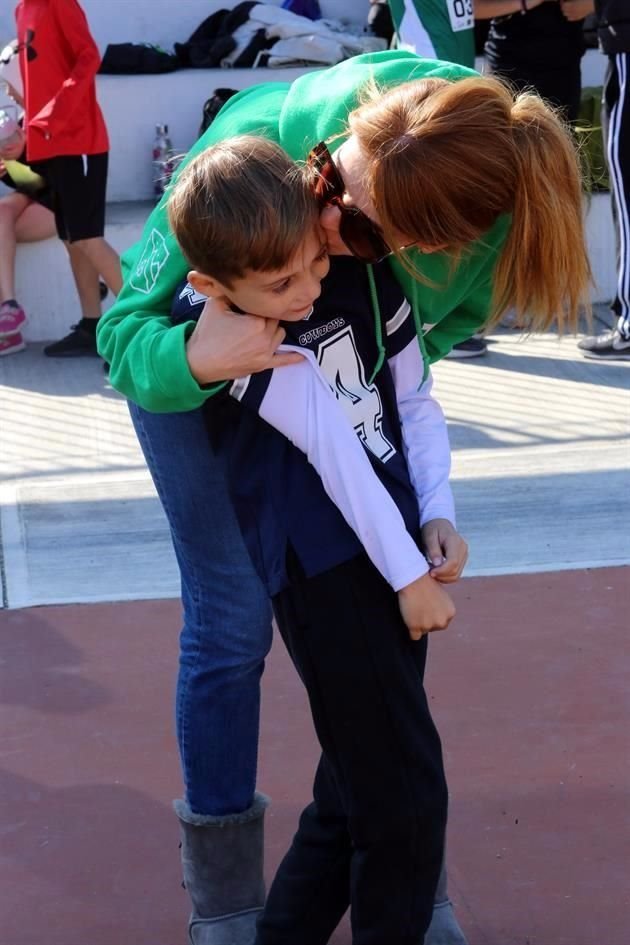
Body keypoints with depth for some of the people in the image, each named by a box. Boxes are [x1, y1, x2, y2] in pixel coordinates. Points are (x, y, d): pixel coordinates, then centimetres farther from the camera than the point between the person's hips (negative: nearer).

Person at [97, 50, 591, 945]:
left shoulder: (487, 218, -35)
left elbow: (445, 317, -11)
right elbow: (126, 330, -32)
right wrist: (196, 360, -54)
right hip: (194, 356, -2)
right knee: (232, 618, -1)